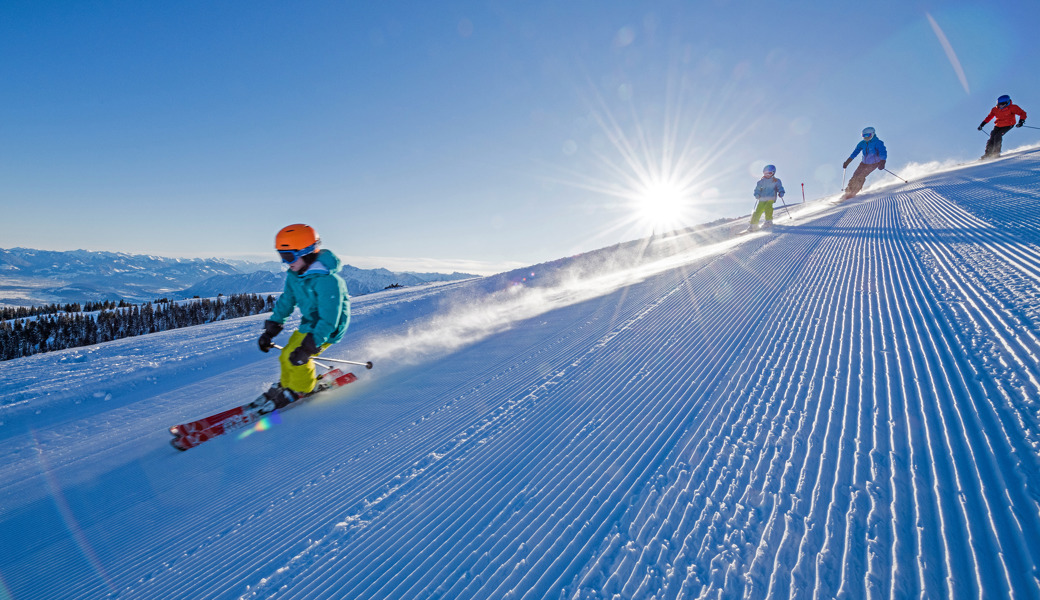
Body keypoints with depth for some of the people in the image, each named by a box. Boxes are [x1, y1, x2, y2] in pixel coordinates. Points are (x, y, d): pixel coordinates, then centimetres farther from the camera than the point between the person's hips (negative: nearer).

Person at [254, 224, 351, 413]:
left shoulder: (326, 280, -32)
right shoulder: (294, 275, -4)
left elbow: (329, 319, -32)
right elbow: (286, 301, 10)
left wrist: (309, 346, -34)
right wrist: (270, 330, 7)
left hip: (328, 328, -8)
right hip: (308, 322, 8)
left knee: (295, 357, -17)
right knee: (287, 356, 9)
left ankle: (300, 390, 8)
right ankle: (286, 387, 33)